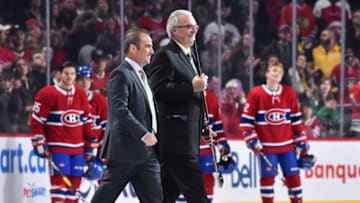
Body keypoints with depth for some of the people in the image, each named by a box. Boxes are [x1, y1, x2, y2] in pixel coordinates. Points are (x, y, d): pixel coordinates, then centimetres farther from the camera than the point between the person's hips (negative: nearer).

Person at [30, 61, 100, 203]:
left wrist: (90, 144, 16)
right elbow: (36, 121, -5)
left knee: (75, 181, 4)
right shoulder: (48, 94, -7)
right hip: (57, 147, -5)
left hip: (77, 147, 6)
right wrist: (39, 143, -9)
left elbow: (86, 120, 17)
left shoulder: (81, 94, 11)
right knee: (59, 180, -14)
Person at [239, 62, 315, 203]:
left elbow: (296, 119, 11)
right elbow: (246, 120, -2)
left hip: (287, 145, 3)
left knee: (293, 176, 3)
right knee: (267, 178, -1)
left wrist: (301, 141, 9)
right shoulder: (255, 94, -5)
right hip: (266, 146, -3)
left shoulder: (289, 93, 4)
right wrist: (252, 140, -12)